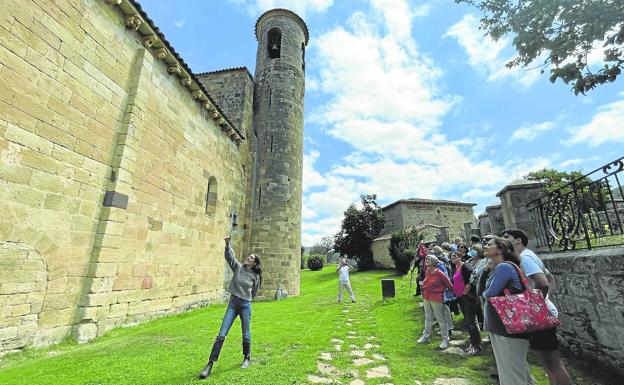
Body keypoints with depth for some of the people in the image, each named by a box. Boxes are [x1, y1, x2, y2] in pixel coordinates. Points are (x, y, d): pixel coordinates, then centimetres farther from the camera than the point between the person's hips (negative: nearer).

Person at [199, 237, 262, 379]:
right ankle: (210, 364, 10)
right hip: (232, 304, 1)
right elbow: (229, 256, -18)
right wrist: (227, 244, -33)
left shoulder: (255, 276, -3)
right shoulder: (238, 267, -2)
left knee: (246, 335, 11)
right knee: (221, 335, -2)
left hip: (246, 305, -1)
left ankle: (247, 358, 35)